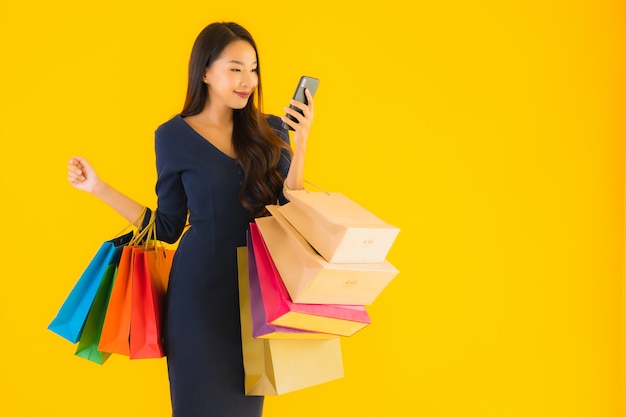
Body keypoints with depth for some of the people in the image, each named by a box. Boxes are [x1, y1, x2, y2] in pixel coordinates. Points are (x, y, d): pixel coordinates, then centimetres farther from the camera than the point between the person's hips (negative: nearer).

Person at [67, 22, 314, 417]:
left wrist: (299, 145, -12)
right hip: (200, 288, -2)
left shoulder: (270, 131, 2)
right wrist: (99, 188, -1)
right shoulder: (174, 136, -3)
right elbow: (168, 227, 2)